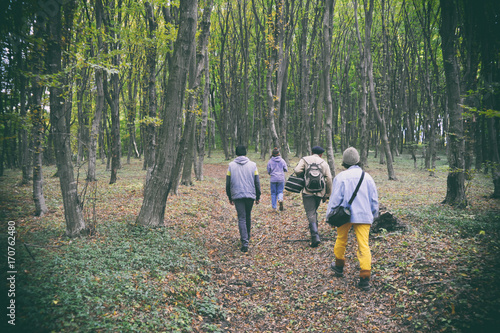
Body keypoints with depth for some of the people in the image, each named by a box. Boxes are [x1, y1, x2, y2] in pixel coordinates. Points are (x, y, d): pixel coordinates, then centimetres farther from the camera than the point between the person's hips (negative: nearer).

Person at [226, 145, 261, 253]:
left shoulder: (231, 165, 3)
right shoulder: (253, 165, 3)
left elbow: (228, 183, 6)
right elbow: (257, 182, 4)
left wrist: (230, 197, 15)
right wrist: (258, 196, 13)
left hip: (237, 196, -1)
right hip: (250, 195, 1)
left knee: (241, 218, -2)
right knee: (248, 217, 19)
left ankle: (245, 242, -14)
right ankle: (247, 237, 33)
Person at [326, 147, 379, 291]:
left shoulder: (341, 176, -7)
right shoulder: (367, 177, 6)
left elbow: (335, 198, -7)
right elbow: (374, 199, 12)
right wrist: (373, 215, 25)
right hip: (363, 215, 2)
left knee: (341, 240, 19)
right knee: (364, 245, 0)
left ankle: (339, 266, 37)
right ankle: (365, 278, -6)